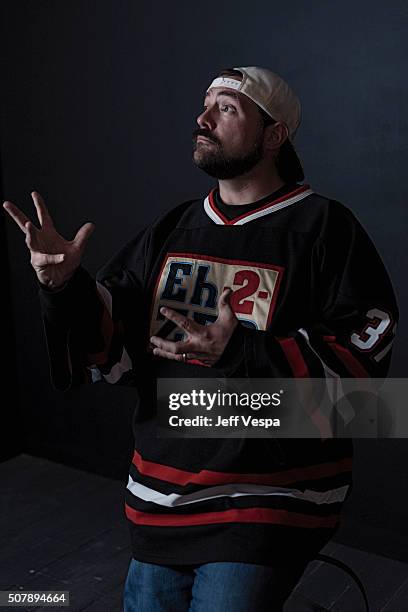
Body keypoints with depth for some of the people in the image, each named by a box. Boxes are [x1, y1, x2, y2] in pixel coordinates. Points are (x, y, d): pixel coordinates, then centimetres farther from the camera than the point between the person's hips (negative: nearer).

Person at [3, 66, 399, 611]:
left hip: (266, 506, -5)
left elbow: (362, 359, -14)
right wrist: (65, 287, -14)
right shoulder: (172, 231, 6)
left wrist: (240, 354, -24)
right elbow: (112, 354, 4)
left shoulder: (325, 229, -8)